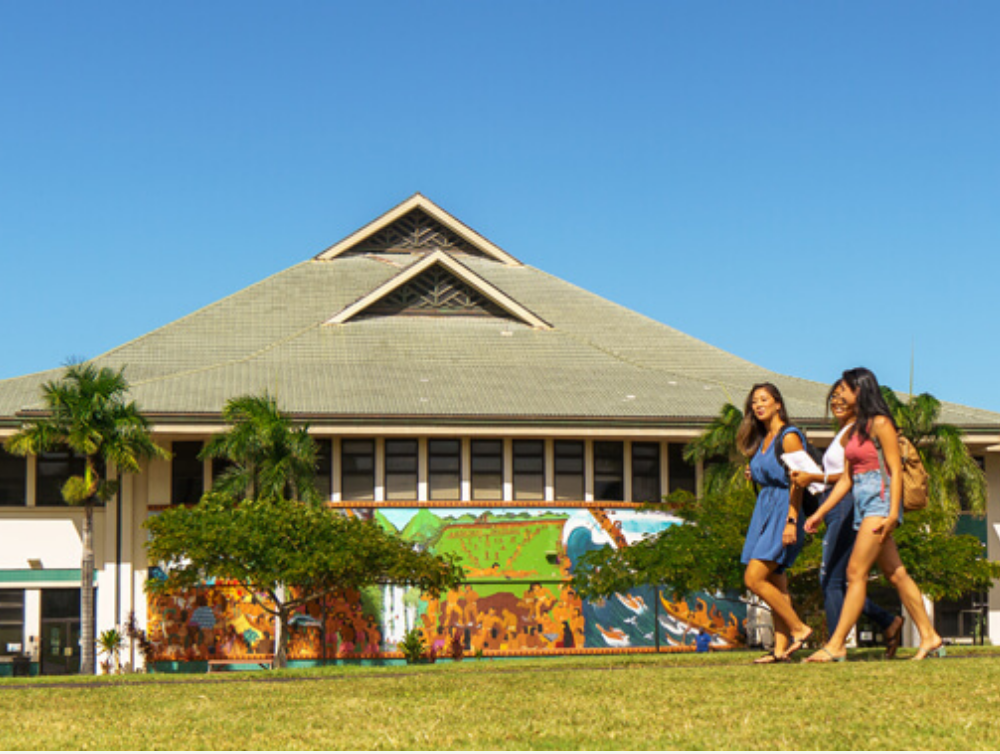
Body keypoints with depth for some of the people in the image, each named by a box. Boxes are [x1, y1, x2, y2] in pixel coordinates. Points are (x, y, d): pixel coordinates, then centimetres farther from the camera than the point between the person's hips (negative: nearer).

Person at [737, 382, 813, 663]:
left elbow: (797, 482, -13)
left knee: (754, 579, -15)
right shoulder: (762, 440, 17)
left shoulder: (789, 437, -8)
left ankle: (798, 629, -6)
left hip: (783, 511, -9)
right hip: (763, 512, 9)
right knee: (775, 583, 5)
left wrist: (791, 522, -20)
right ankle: (781, 648, 6)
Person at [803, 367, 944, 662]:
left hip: (880, 500, -9)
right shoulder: (854, 430, 17)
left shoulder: (880, 424, -8)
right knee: (896, 574, 8)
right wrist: (820, 513, 15)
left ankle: (836, 645, -15)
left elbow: (895, 471, -13)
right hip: (863, 503, 9)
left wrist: (892, 514, -20)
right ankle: (930, 638, 11)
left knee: (856, 572, -12)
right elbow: (846, 479, 19)